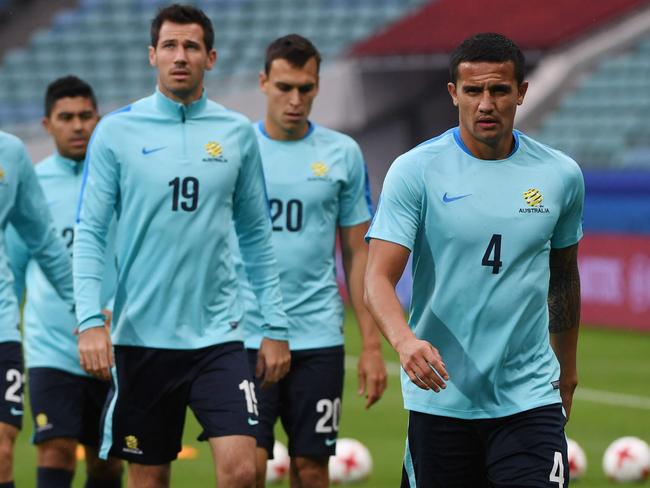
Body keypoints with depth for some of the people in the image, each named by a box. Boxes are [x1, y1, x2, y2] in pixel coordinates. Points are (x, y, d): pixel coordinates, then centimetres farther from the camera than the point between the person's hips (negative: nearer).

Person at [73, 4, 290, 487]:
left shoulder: (238, 133, 5)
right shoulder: (116, 131, 0)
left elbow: (257, 236, 11)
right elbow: (89, 234, -1)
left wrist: (276, 326, 7)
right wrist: (90, 321, -11)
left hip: (217, 335, 1)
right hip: (141, 335, -1)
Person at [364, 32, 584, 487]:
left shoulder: (561, 174, 4)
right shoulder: (415, 170, -5)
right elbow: (379, 278, -11)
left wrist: (567, 367, 26)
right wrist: (404, 339, -31)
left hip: (531, 399, 1)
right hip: (441, 399, -1)